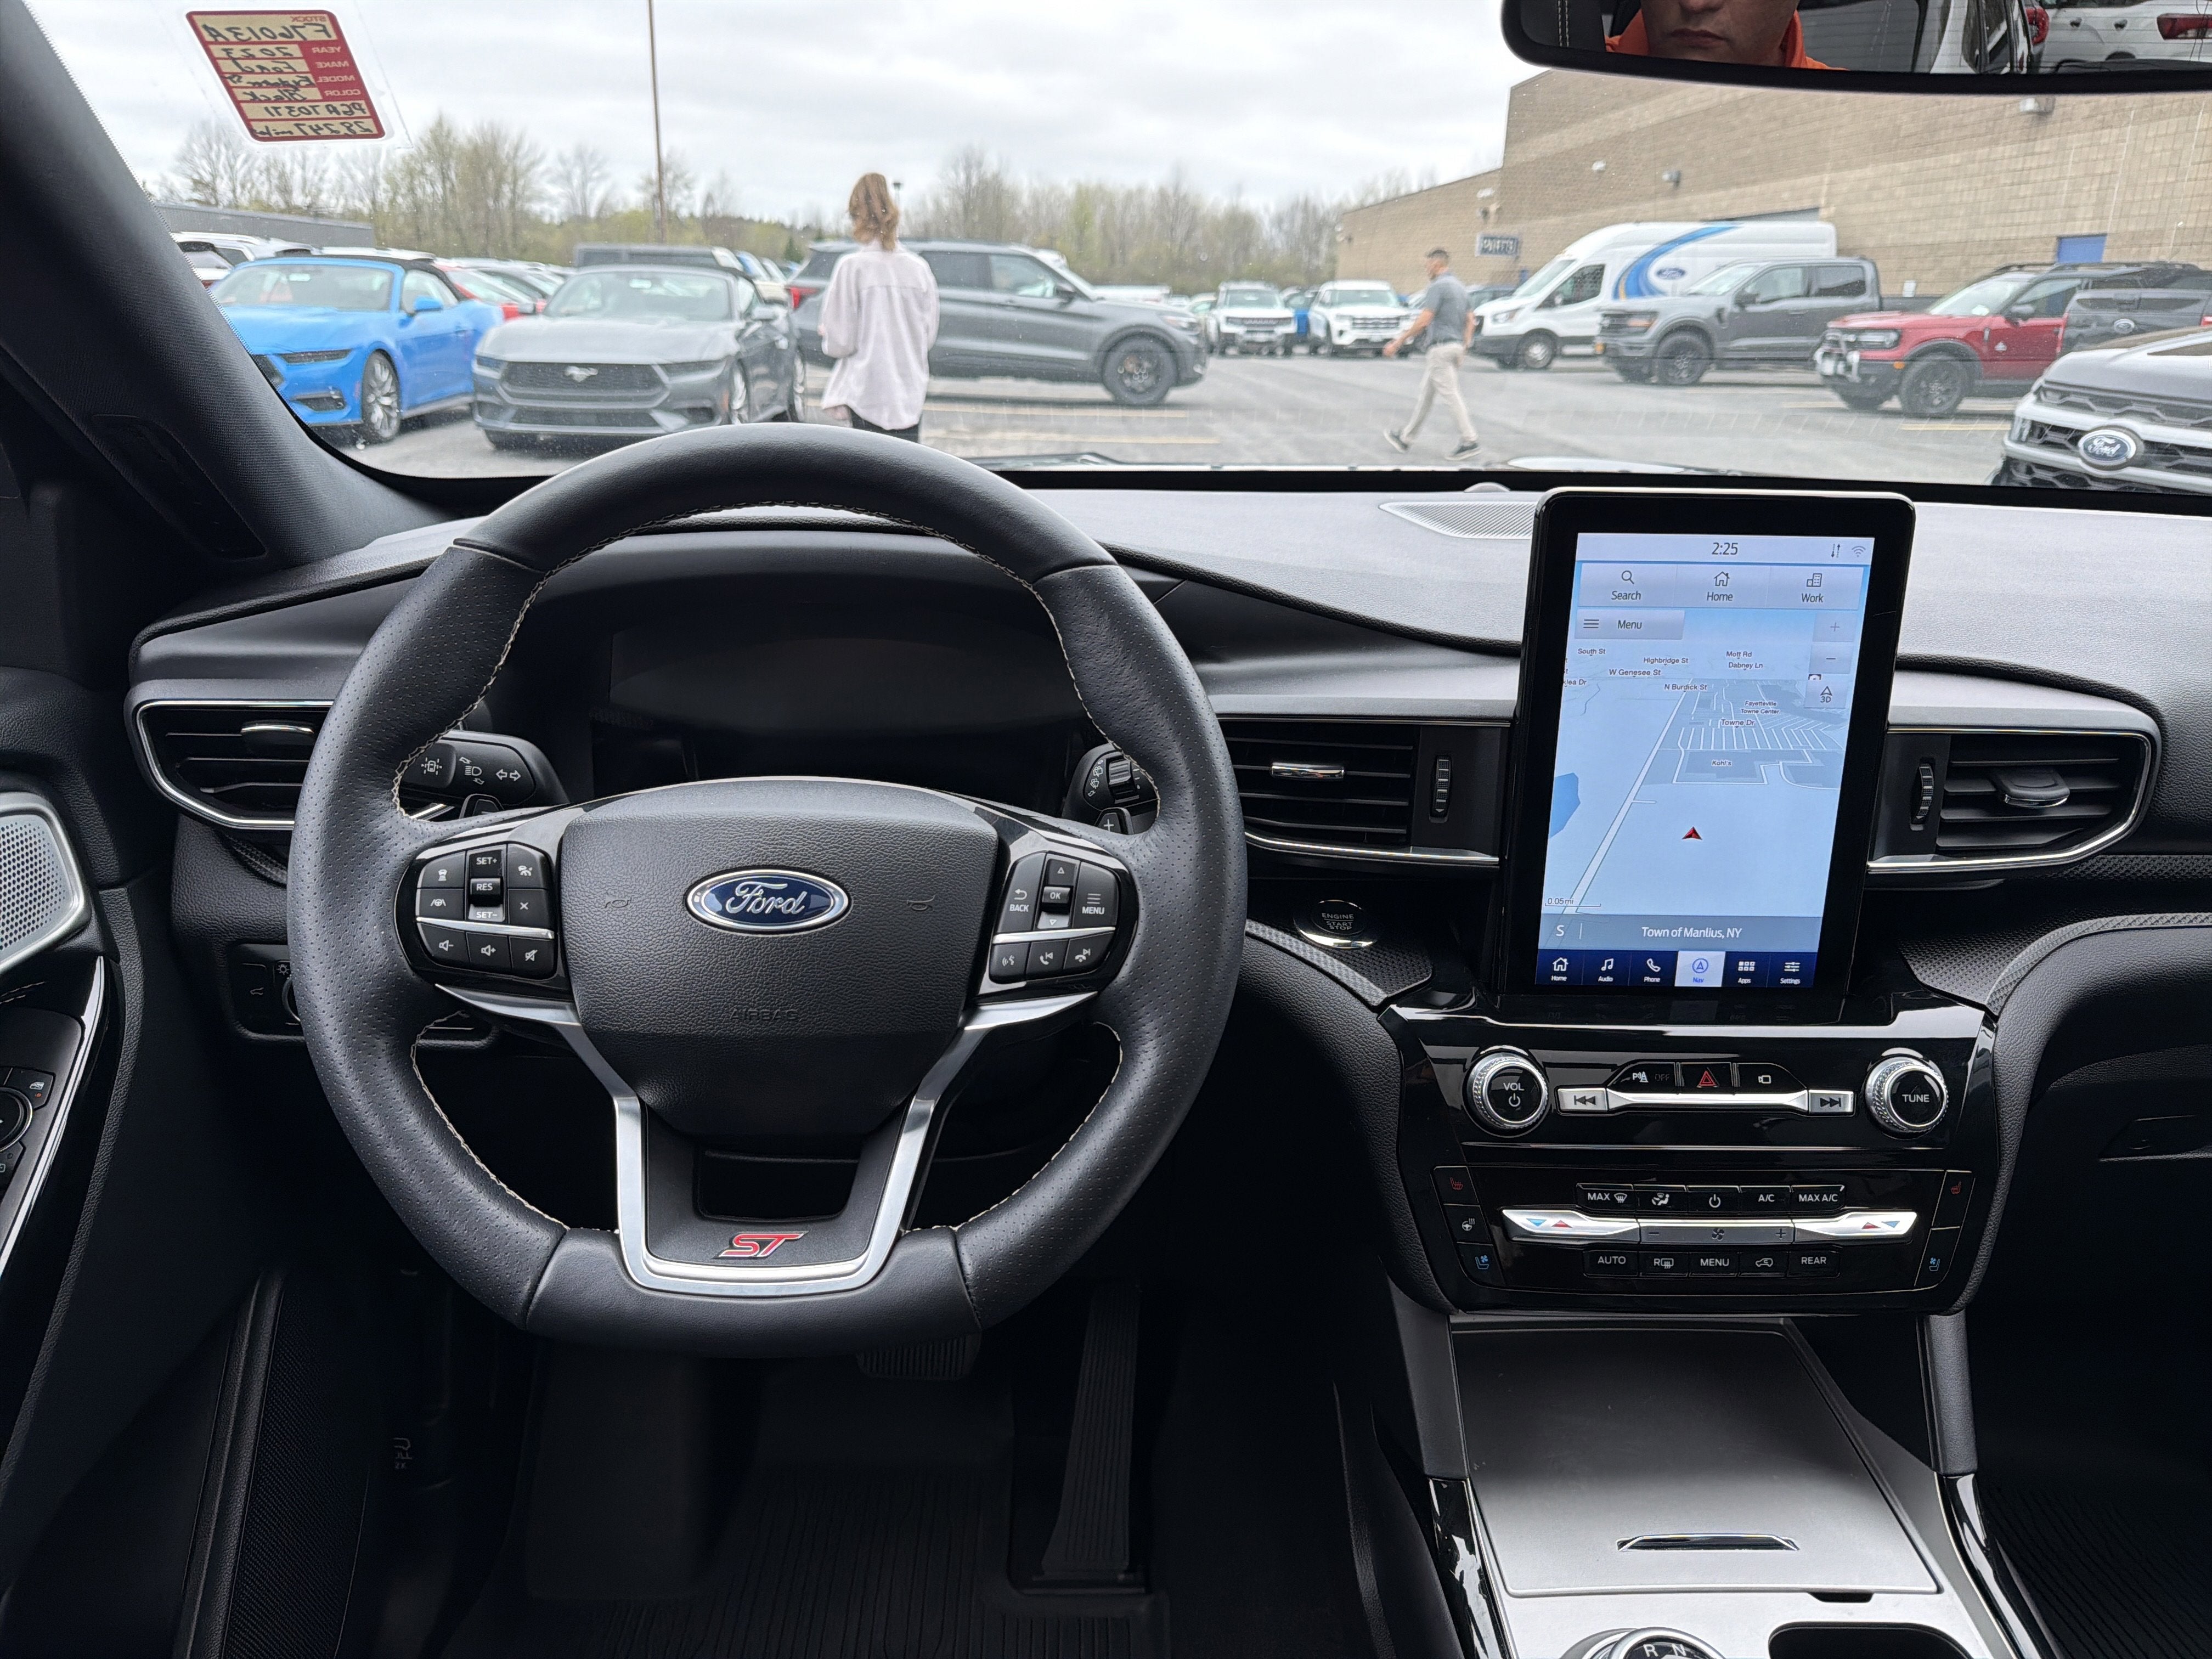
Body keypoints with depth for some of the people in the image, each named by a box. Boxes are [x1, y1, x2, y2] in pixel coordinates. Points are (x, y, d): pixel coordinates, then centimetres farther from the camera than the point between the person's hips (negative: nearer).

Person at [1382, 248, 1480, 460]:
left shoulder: (1438, 286, -13)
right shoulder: (1460, 286, 16)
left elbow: (1424, 320, -20)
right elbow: (1470, 321, 16)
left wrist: (1397, 342, -15)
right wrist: (1464, 349, 20)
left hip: (1441, 347, -9)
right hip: (1456, 346, 9)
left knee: (1450, 395, -7)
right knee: (1426, 394, 15)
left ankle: (1469, 441, -9)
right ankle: (1406, 438, 22)